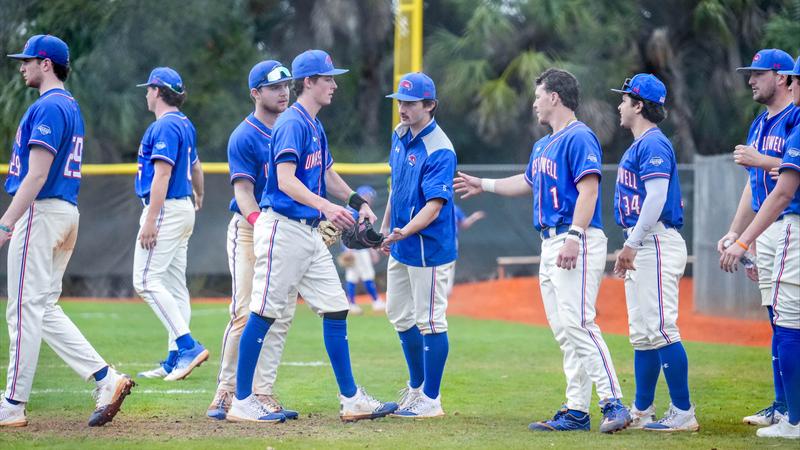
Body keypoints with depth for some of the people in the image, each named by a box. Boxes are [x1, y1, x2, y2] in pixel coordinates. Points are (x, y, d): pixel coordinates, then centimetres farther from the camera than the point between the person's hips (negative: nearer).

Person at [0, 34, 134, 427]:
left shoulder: (47, 108, -13)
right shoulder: (70, 107, 18)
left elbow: (37, 175, -20)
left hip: (41, 213, -10)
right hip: (67, 213, 10)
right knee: (44, 310, 12)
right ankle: (105, 379, 4)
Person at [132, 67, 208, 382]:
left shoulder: (165, 126, -15)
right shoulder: (184, 125, 16)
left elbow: (162, 174, -23)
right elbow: (194, 166, 33)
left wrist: (150, 221, -26)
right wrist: (199, 195, 52)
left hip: (166, 209, -10)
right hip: (183, 209, 10)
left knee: (146, 280, -14)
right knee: (174, 285, 9)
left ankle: (188, 345, -22)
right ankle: (175, 359, 10)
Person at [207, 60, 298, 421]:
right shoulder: (244, 137, -7)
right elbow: (244, 192, -15)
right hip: (249, 229, -6)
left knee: (280, 317, 1)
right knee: (245, 314, -10)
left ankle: (263, 393, 4)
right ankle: (226, 391, -2)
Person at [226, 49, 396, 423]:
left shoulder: (316, 127, 17)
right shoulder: (293, 123, -13)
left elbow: (327, 174, 31)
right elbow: (285, 180, -24)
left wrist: (358, 202, 21)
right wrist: (326, 206, -36)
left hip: (309, 232, 10)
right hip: (283, 228, -10)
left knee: (335, 309, 7)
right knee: (264, 314, -5)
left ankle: (351, 399, 10)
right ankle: (241, 402, 1)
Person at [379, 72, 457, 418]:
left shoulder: (440, 150, -21)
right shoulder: (400, 135, 7)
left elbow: (434, 205, -27)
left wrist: (406, 231, -40)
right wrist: (385, 226, 22)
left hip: (429, 246, -9)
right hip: (401, 246, 9)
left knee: (429, 321, -3)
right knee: (400, 316, 18)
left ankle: (430, 400, 4)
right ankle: (416, 387, 32)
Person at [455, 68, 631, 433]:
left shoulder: (579, 137, -10)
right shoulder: (543, 145, 20)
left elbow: (589, 189, -20)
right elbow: (529, 182, 38)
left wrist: (574, 238, -28)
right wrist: (484, 185, 46)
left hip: (577, 242, -10)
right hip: (550, 244, 10)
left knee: (577, 323, -19)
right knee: (563, 331, 7)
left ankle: (613, 403, -21)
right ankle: (576, 411, 9)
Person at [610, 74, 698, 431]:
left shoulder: (653, 144, -13)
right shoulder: (639, 145, 19)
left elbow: (656, 198, -22)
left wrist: (632, 245, -22)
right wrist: (628, 248, 19)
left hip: (657, 242, -11)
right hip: (641, 248, 11)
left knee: (661, 328, -13)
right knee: (642, 334, 13)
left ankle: (683, 413, -12)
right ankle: (642, 411, 18)